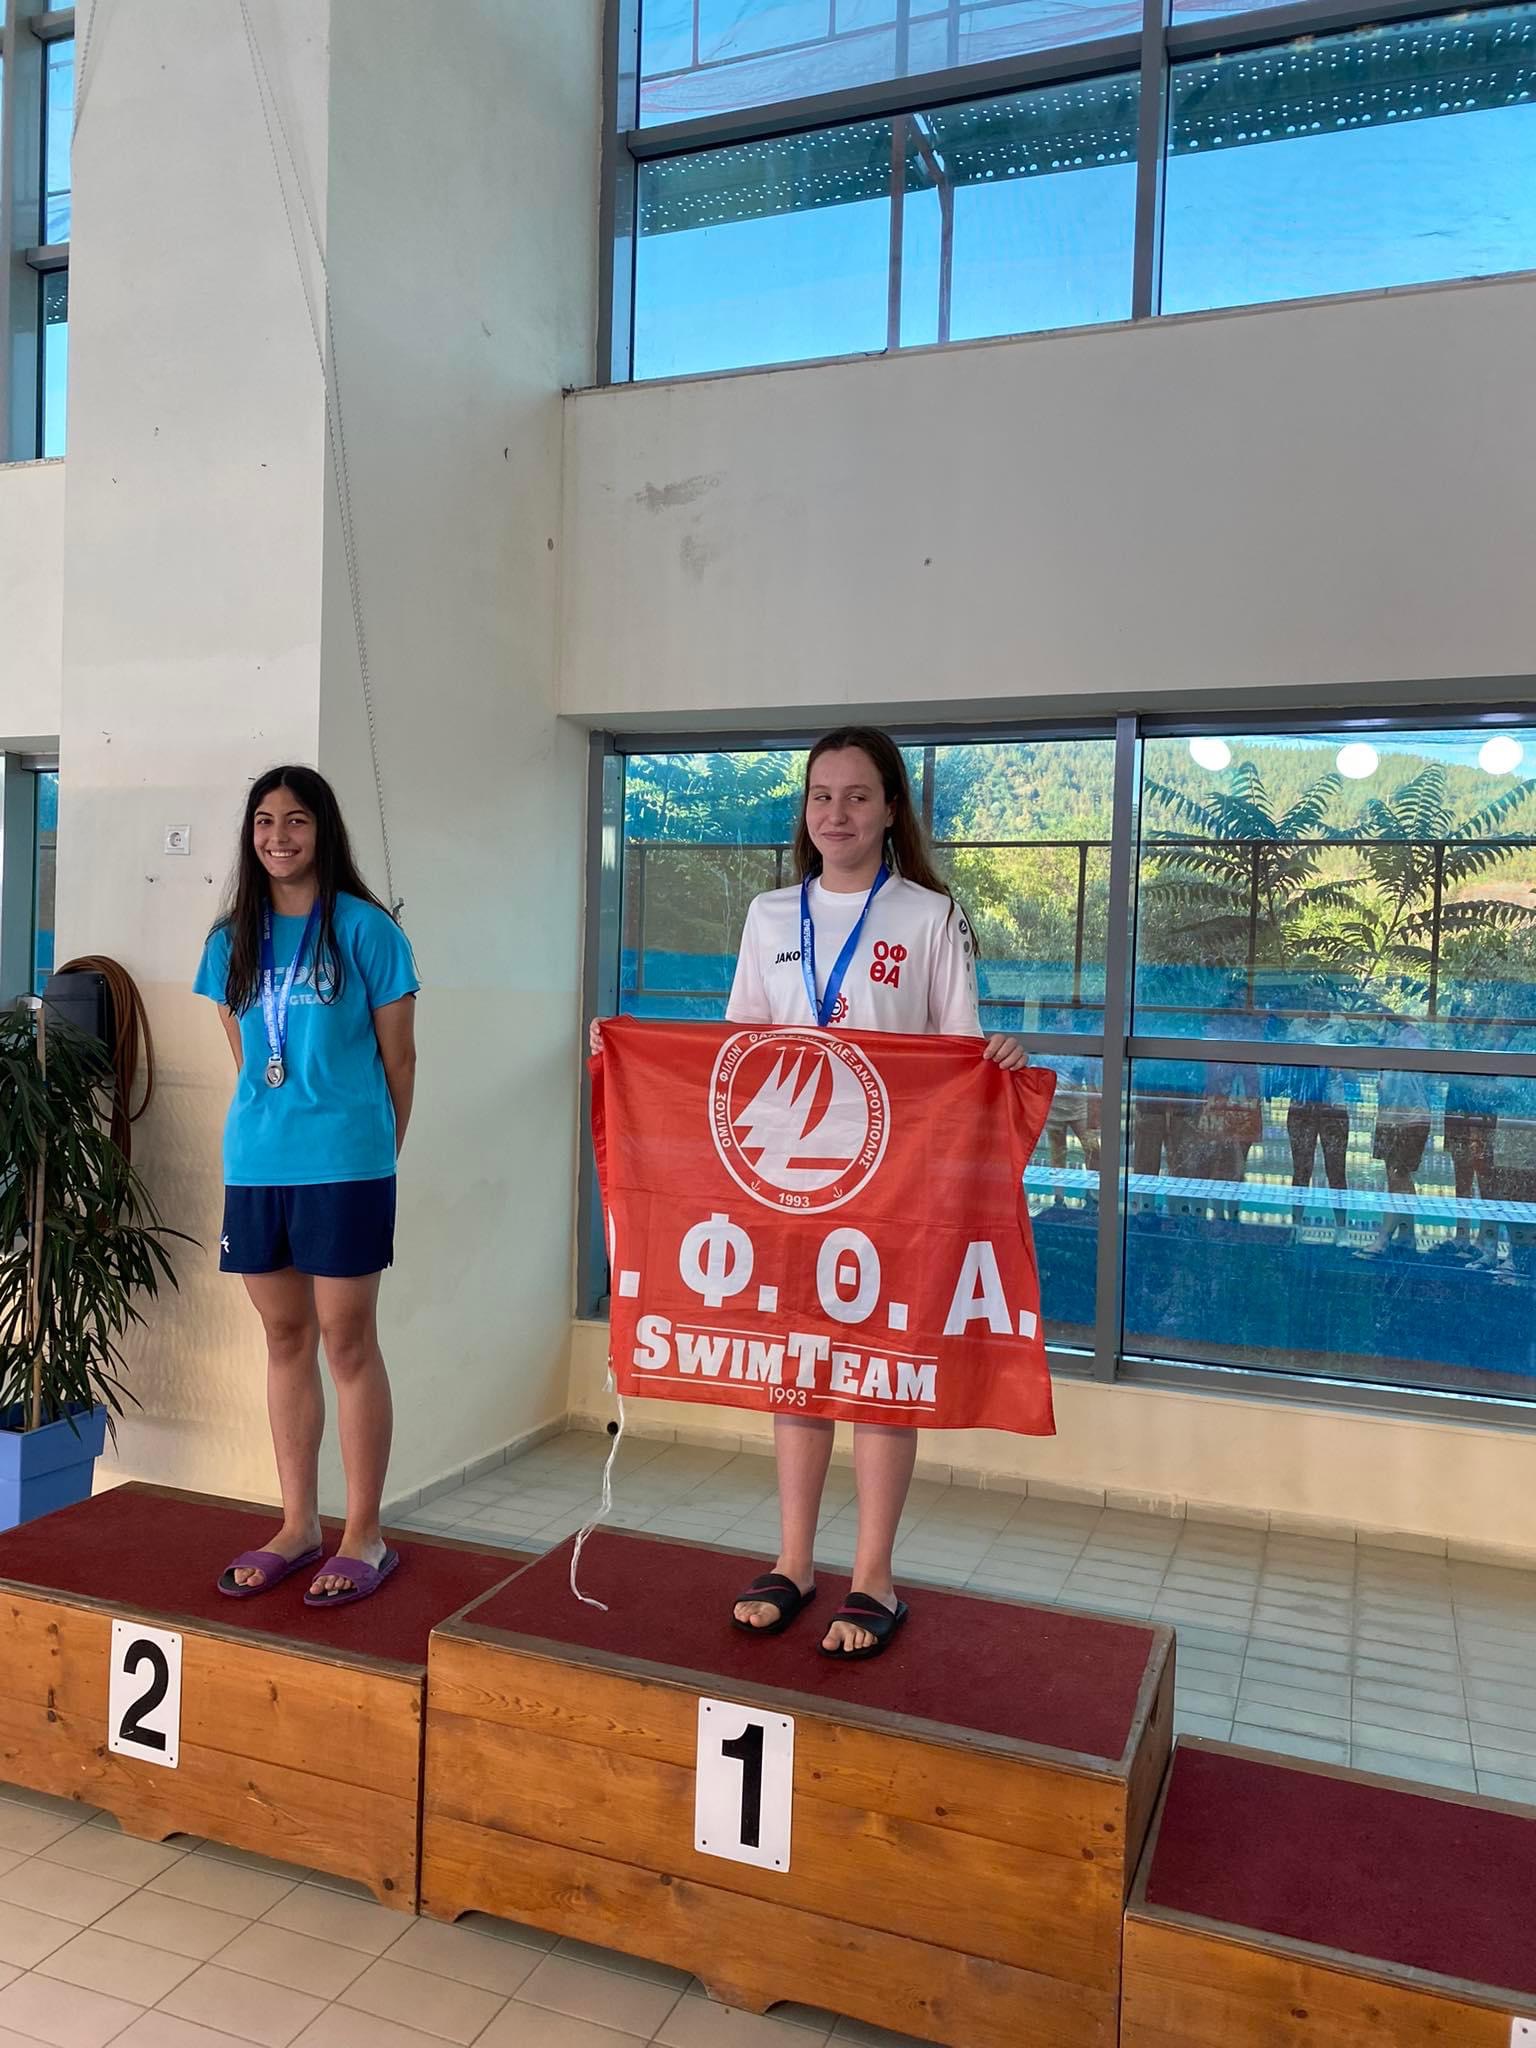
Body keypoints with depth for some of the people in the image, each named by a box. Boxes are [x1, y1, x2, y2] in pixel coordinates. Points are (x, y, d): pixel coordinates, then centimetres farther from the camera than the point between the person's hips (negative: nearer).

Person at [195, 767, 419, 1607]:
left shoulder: (365, 929, -4)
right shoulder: (233, 937, 10)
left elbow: (398, 1056, 0)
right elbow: (243, 1055, 17)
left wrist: (380, 1154, 5)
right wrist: (267, 1127, 13)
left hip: (344, 1164, -5)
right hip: (253, 1163, 5)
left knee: (347, 1342, 1)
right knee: (285, 1339, 12)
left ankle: (364, 1535, 13)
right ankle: (298, 1526, 24)